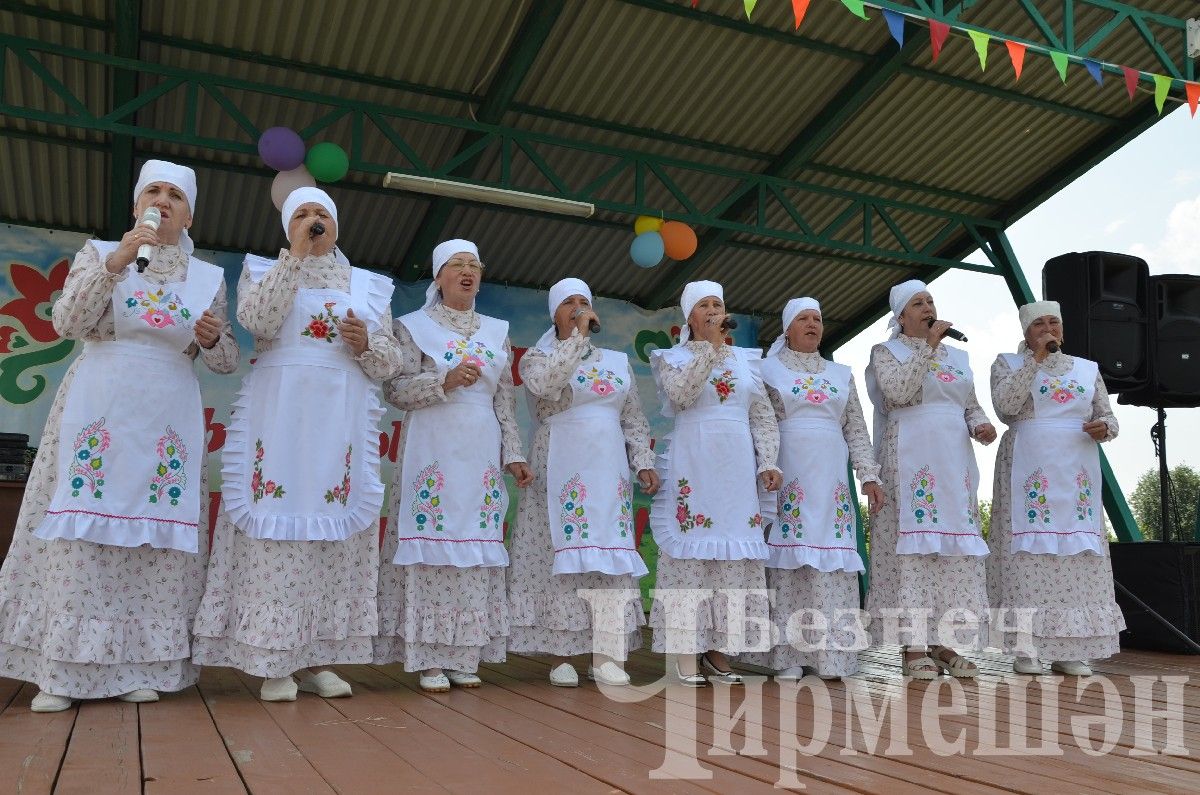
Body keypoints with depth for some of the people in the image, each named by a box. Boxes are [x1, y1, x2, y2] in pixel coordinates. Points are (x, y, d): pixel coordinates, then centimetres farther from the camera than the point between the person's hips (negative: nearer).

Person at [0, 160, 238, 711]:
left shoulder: (209, 277, 12)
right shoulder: (100, 253, 9)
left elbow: (226, 361, 13)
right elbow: (66, 323, -5)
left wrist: (211, 340, -9)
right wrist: (113, 264, -16)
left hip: (169, 422, 2)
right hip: (96, 412, -1)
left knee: (157, 542, -1)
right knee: (79, 534, -4)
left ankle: (138, 668, 7)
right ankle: (59, 672, 4)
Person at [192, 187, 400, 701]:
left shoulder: (370, 285, 16)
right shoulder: (265, 270, 13)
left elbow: (389, 362, 13)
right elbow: (256, 319, -10)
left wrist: (367, 345, -8)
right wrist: (296, 254, -8)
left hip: (343, 424, 2)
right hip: (278, 417, -2)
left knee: (334, 533, -1)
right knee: (277, 528, -7)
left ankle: (317, 659, 7)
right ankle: (274, 663, 0)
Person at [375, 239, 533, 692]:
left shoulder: (497, 332, 16)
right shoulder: (415, 326, 5)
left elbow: (506, 401, 14)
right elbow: (394, 389, -4)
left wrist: (513, 455, 7)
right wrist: (445, 382, -17)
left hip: (482, 456, 4)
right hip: (434, 454, -3)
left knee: (476, 552, 2)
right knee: (433, 546, -6)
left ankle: (465, 657, 9)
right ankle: (430, 660, 1)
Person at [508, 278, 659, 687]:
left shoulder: (618, 361, 16)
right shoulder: (538, 356, 5)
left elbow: (635, 420, 16)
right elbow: (545, 383, -19)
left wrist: (644, 462, 5)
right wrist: (576, 335, -14)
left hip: (609, 471, 4)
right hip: (562, 471, -3)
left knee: (612, 557, 0)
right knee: (563, 556, -5)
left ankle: (606, 656, 6)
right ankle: (561, 656, 3)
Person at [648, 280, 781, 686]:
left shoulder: (746, 359, 16)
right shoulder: (674, 357, 7)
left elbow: (763, 416, 15)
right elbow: (681, 395, -14)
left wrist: (768, 462, 4)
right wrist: (710, 346, -9)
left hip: (737, 467, 4)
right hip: (692, 465, -4)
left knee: (735, 555, 2)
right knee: (691, 552, -6)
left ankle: (718, 649, 10)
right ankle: (686, 654, -1)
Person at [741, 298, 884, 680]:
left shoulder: (841, 374, 17)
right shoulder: (768, 369, 7)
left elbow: (856, 430, 13)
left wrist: (869, 476, 3)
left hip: (831, 479, 3)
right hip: (787, 476, -3)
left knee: (831, 559, 0)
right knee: (788, 557, -5)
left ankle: (829, 652, 6)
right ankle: (787, 653, 1)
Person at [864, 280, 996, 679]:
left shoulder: (957, 355, 20)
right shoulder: (886, 351, 5)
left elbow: (971, 406, 21)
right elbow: (897, 391, -14)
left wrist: (980, 426, -1)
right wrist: (928, 346, -11)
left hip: (955, 462, 6)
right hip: (910, 460, -5)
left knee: (955, 546, 2)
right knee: (912, 543, -9)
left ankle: (944, 643, 8)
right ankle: (913, 647, -5)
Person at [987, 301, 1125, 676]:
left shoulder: (1087, 369, 17)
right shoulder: (1008, 363, 8)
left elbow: (1108, 417, 17)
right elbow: (1005, 405, -11)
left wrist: (1104, 427, -7)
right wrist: (1035, 359, -9)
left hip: (1077, 472, 4)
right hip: (1029, 469, -3)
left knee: (1077, 553, 0)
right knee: (1029, 550, -7)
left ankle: (1070, 650, 5)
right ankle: (1025, 648, -4)